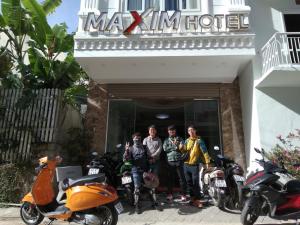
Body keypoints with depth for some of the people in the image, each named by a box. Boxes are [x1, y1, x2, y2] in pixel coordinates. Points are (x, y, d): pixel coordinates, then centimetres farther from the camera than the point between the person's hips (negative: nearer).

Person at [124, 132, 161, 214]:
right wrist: (126, 150, -18)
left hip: (146, 170, 3)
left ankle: (154, 203, 15)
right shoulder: (131, 149, 7)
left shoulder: (144, 147, 15)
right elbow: (125, 159, -4)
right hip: (136, 170, -2)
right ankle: (137, 206, 11)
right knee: (137, 188, -1)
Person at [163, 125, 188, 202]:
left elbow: (182, 147, -3)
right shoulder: (166, 140, 14)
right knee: (170, 178, 8)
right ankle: (170, 194, 19)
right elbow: (165, 149, -3)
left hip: (179, 161, -1)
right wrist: (175, 147, -8)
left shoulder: (180, 139, 12)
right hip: (170, 161, 1)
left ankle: (183, 194, 7)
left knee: (182, 178, -1)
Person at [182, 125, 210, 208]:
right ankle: (193, 198, 21)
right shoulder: (187, 141, 10)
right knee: (189, 183, 10)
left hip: (195, 165, -4)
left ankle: (197, 200, 0)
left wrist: (207, 162, -15)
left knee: (195, 183, -8)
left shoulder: (199, 140, -2)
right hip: (186, 165, 4)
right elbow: (184, 151, 5)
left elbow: (204, 151, -7)